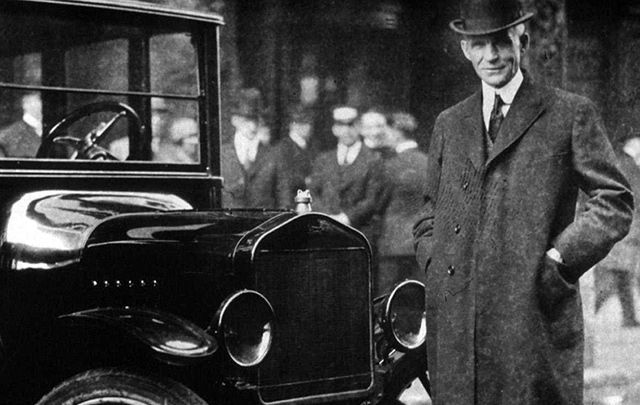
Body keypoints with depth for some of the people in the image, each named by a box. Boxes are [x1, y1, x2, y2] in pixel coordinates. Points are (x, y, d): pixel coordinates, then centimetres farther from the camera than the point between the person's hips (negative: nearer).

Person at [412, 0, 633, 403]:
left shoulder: (571, 113, 5)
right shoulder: (449, 124, 18)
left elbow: (615, 201, 1)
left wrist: (559, 258, -9)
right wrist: (435, 265, 6)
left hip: (536, 317, -3)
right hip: (457, 321, 4)